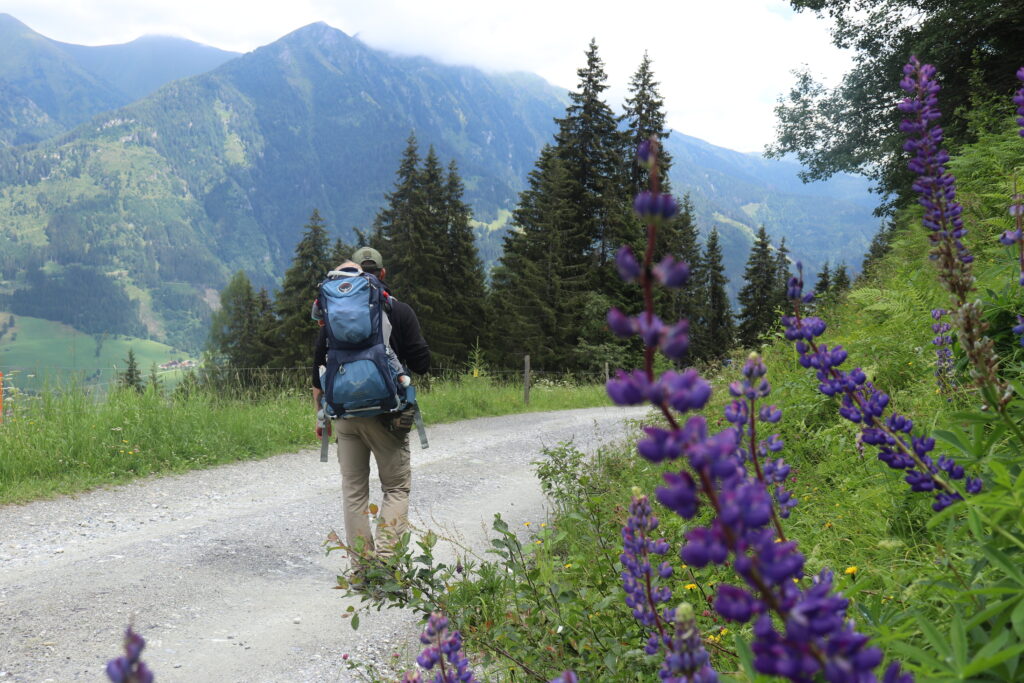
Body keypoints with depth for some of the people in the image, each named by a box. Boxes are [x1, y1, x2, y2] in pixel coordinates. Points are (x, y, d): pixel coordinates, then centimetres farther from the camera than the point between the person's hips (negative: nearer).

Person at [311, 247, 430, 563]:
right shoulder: (400, 311, -2)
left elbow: (318, 370, 7)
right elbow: (422, 363, -5)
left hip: (345, 412, 3)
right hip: (386, 413, -3)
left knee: (354, 490, 11)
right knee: (396, 487, 7)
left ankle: (361, 565, 12)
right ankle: (385, 558, -8)